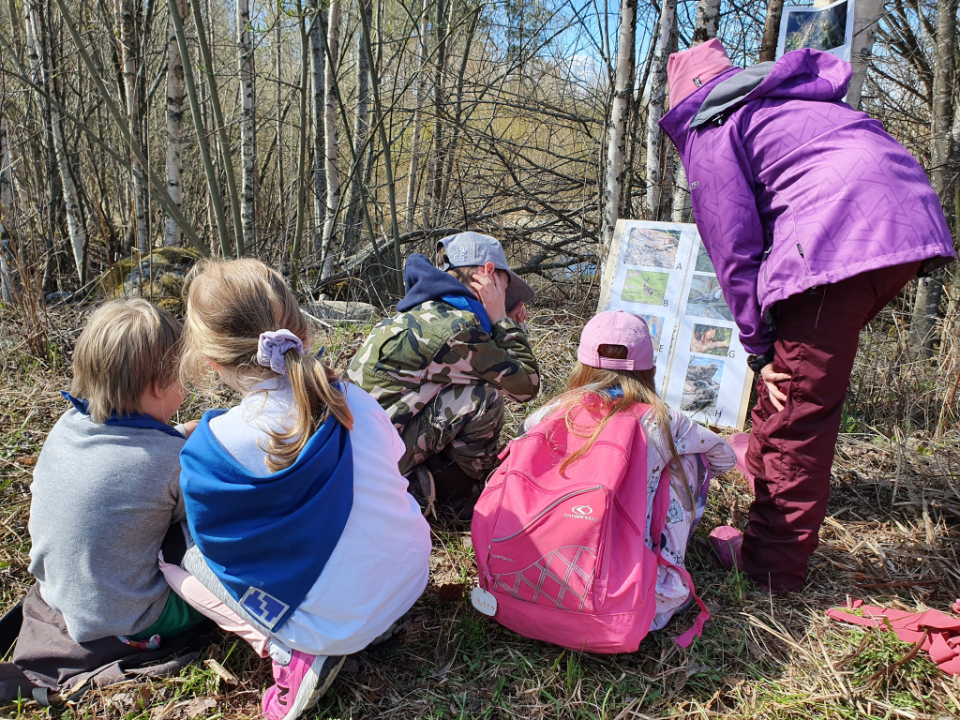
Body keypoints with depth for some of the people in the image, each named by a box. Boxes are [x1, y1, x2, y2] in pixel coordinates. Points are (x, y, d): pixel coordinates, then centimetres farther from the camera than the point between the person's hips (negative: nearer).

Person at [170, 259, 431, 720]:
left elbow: (214, 538, -4)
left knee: (173, 555, 9)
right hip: (411, 582, 5)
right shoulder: (355, 402, -10)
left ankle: (292, 652, -2)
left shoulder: (215, 446, -20)